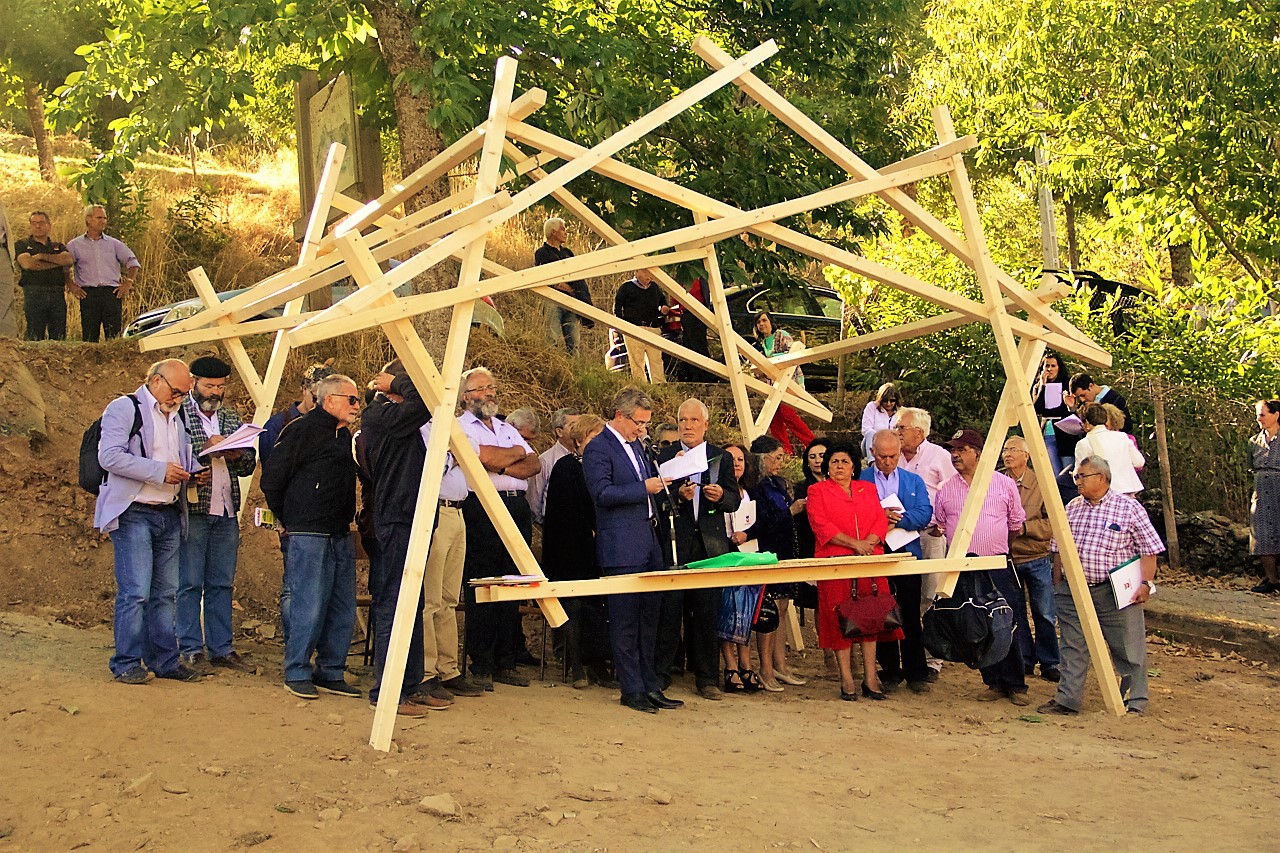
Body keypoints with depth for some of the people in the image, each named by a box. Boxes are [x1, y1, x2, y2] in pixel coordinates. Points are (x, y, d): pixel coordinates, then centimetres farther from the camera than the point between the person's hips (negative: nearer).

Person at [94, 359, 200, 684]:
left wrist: (192, 470, 6)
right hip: (134, 513, -7)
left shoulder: (176, 416, 20)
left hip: (170, 515, 7)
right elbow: (109, 456, -15)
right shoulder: (124, 408, -3)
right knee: (135, 592, -9)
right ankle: (126, 663, -2)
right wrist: (160, 471, -18)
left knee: (166, 593, 9)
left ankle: (164, 660, 15)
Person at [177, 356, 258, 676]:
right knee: (190, 583, 0)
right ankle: (191, 649, 7)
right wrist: (207, 447, -19)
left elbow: (250, 465, 16)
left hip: (227, 511, 6)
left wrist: (236, 454, -6)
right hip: (192, 509, -5)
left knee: (222, 583, 9)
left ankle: (221, 647, 15)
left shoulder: (231, 417, 16)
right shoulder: (178, 413, -2)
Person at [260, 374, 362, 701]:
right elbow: (272, 479, -7)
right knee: (308, 606, -8)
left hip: (340, 536, 8)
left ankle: (331, 673, 16)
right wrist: (286, 519, 0)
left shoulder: (344, 435, 18)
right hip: (309, 535, -8)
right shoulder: (301, 430, -7)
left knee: (343, 609, 7)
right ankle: (297, 674, 2)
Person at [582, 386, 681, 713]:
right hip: (622, 548, -9)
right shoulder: (598, 449, -9)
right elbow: (602, 493, -18)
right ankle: (632, 690, 3)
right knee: (625, 622, -3)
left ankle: (650, 686, 18)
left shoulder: (636, 445, 18)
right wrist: (645, 489, -18)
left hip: (648, 544, 9)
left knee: (649, 618, 11)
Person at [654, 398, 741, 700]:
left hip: (710, 545, 2)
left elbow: (735, 501, 6)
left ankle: (707, 678, 11)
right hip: (673, 543, -2)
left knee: (707, 612, 5)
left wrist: (722, 496, -15)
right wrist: (678, 496, -21)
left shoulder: (722, 458, 11)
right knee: (669, 610, -1)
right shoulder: (663, 456, 5)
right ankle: (660, 673, 7)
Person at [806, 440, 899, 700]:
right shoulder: (817, 490, 7)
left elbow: (881, 520, 9)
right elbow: (821, 525, -6)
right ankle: (846, 680, -3)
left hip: (870, 561, 3)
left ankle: (870, 677, 3)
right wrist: (855, 544, -13)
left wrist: (869, 542, -11)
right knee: (839, 617, -6)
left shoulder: (868, 489, 19)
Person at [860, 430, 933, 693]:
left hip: (907, 554, 1)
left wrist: (897, 520, -17)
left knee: (911, 616, 2)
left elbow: (925, 514, -2)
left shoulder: (914, 482, 12)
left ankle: (916, 673, 8)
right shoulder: (859, 481, 7)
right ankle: (889, 672, 12)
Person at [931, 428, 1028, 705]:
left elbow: (1016, 524, 13)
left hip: (999, 566, -2)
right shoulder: (945, 490, 10)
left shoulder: (1004, 484, 5)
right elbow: (938, 526, 18)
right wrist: (937, 530, 1)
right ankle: (994, 683, 13)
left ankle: (1015, 685, 6)